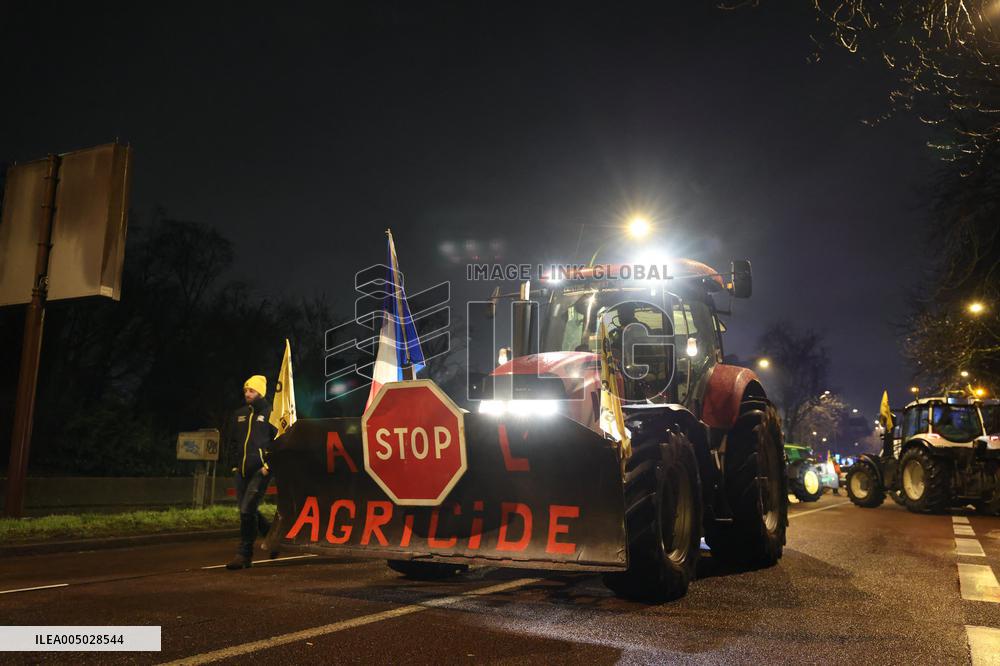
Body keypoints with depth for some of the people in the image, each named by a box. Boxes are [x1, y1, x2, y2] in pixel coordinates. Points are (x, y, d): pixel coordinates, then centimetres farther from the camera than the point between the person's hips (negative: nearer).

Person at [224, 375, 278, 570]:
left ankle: (244, 554, -3)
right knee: (248, 511, 11)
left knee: (247, 510, -12)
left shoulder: (270, 414, -5)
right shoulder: (239, 414, 13)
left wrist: (269, 464, -12)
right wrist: (237, 456, 13)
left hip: (260, 471, -7)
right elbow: (230, 438, 25)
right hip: (242, 470, 7)